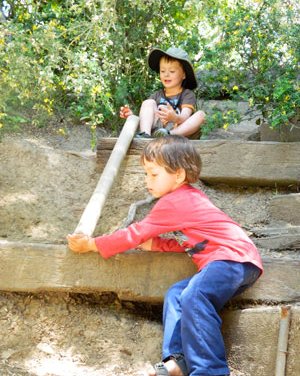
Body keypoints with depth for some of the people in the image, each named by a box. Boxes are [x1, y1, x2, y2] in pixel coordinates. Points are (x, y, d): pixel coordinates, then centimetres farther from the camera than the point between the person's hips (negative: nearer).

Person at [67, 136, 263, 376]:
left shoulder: (173, 202, -9)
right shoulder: (190, 197, 19)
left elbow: (136, 234, -4)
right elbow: (185, 241, 18)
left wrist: (91, 245, 3)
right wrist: (153, 244, 6)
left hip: (235, 256, -11)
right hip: (225, 260, 11)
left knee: (193, 298, -29)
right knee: (176, 294, 4)